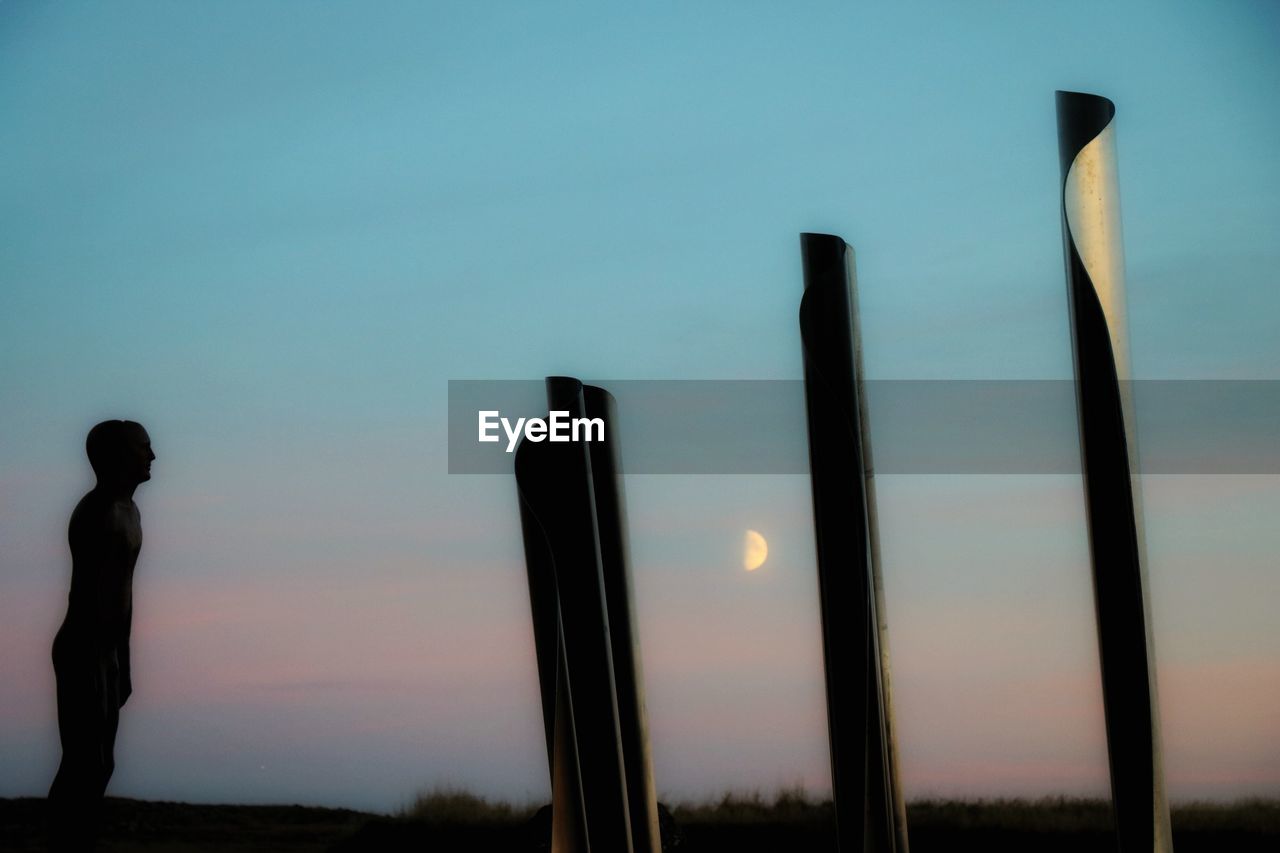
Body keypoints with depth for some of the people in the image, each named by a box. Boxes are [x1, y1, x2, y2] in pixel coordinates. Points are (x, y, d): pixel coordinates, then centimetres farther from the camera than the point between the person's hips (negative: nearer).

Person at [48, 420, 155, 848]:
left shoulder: (126, 511, 15)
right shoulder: (98, 514, -18)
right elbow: (87, 597, -23)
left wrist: (123, 664, 21)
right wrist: (95, 669, -25)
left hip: (106, 652, 10)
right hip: (85, 653, -10)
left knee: (96, 765, 12)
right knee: (87, 765, -9)